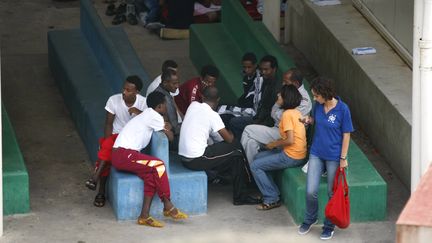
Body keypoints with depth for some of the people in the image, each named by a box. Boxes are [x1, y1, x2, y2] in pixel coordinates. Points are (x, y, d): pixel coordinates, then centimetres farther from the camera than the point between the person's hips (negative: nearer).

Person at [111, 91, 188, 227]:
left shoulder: (147, 115, 22)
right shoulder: (154, 116, -8)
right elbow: (170, 136, -3)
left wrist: (165, 127, 8)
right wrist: (168, 129, 17)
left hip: (120, 155, 10)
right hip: (124, 155, -10)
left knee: (152, 175, -9)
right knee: (158, 165, -19)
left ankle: (144, 216, -16)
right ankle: (168, 207, -12)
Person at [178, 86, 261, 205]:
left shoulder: (193, 105, 7)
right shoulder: (212, 115, -12)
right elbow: (229, 139, -7)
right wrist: (231, 134, 16)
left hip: (183, 157, 8)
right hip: (196, 160, -8)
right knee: (236, 152, 8)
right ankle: (239, 197, 14)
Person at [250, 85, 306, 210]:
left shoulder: (287, 114, -19)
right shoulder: (296, 112, 9)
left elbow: (290, 140, -24)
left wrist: (274, 144, -8)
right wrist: (277, 142, 8)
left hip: (291, 157, -10)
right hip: (298, 153, 10)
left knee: (255, 166, -5)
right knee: (259, 157, 19)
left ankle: (272, 199, 0)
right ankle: (273, 192, 18)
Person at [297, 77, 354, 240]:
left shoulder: (342, 109, -16)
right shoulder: (318, 105, -3)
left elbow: (346, 135, -10)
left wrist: (343, 158, -10)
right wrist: (309, 120, -6)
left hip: (334, 157, -4)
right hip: (316, 154, 4)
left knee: (332, 193, 8)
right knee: (310, 191, 0)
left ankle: (329, 226, 24)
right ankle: (310, 219, 25)